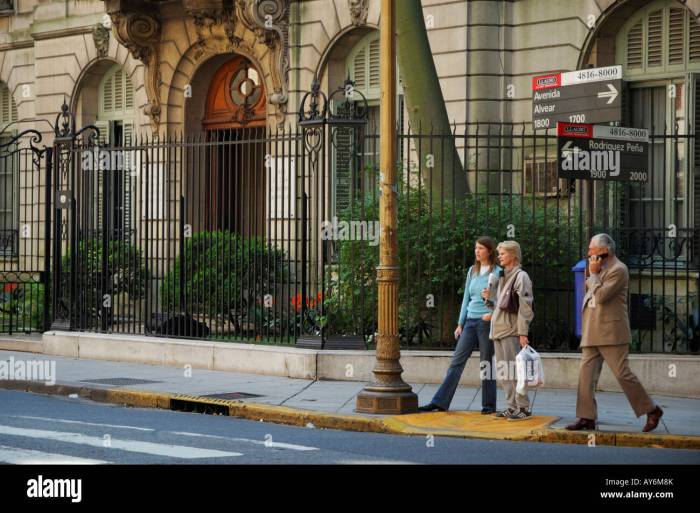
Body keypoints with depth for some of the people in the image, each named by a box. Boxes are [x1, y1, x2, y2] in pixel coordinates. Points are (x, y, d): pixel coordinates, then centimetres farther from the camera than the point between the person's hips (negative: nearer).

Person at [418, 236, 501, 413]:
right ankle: (440, 402, 0)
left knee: (486, 363, 1)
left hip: (487, 323, -5)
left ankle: (488, 405, 12)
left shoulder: (497, 273, -4)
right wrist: (460, 323, 14)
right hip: (470, 322, 5)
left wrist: (493, 314, -22)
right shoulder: (472, 271, 13)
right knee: (457, 360, 2)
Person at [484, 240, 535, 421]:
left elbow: (525, 307, -12)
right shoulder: (502, 277, 20)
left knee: (514, 369, -8)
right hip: (498, 330, 9)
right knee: (503, 372, 9)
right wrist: (489, 298, 6)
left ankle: (523, 407, -4)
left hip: (511, 331, -9)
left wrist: (523, 333, -18)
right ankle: (512, 406, 15)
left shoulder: (521, 276, -6)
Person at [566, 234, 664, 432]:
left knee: (622, 373, -7)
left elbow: (600, 296, -19)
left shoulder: (618, 269, -10)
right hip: (592, 334, 9)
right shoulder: (599, 269, 19)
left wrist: (593, 274, -10)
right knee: (586, 374, 0)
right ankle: (587, 418, 0)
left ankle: (651, 410, 6)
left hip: (611, 332, -9)